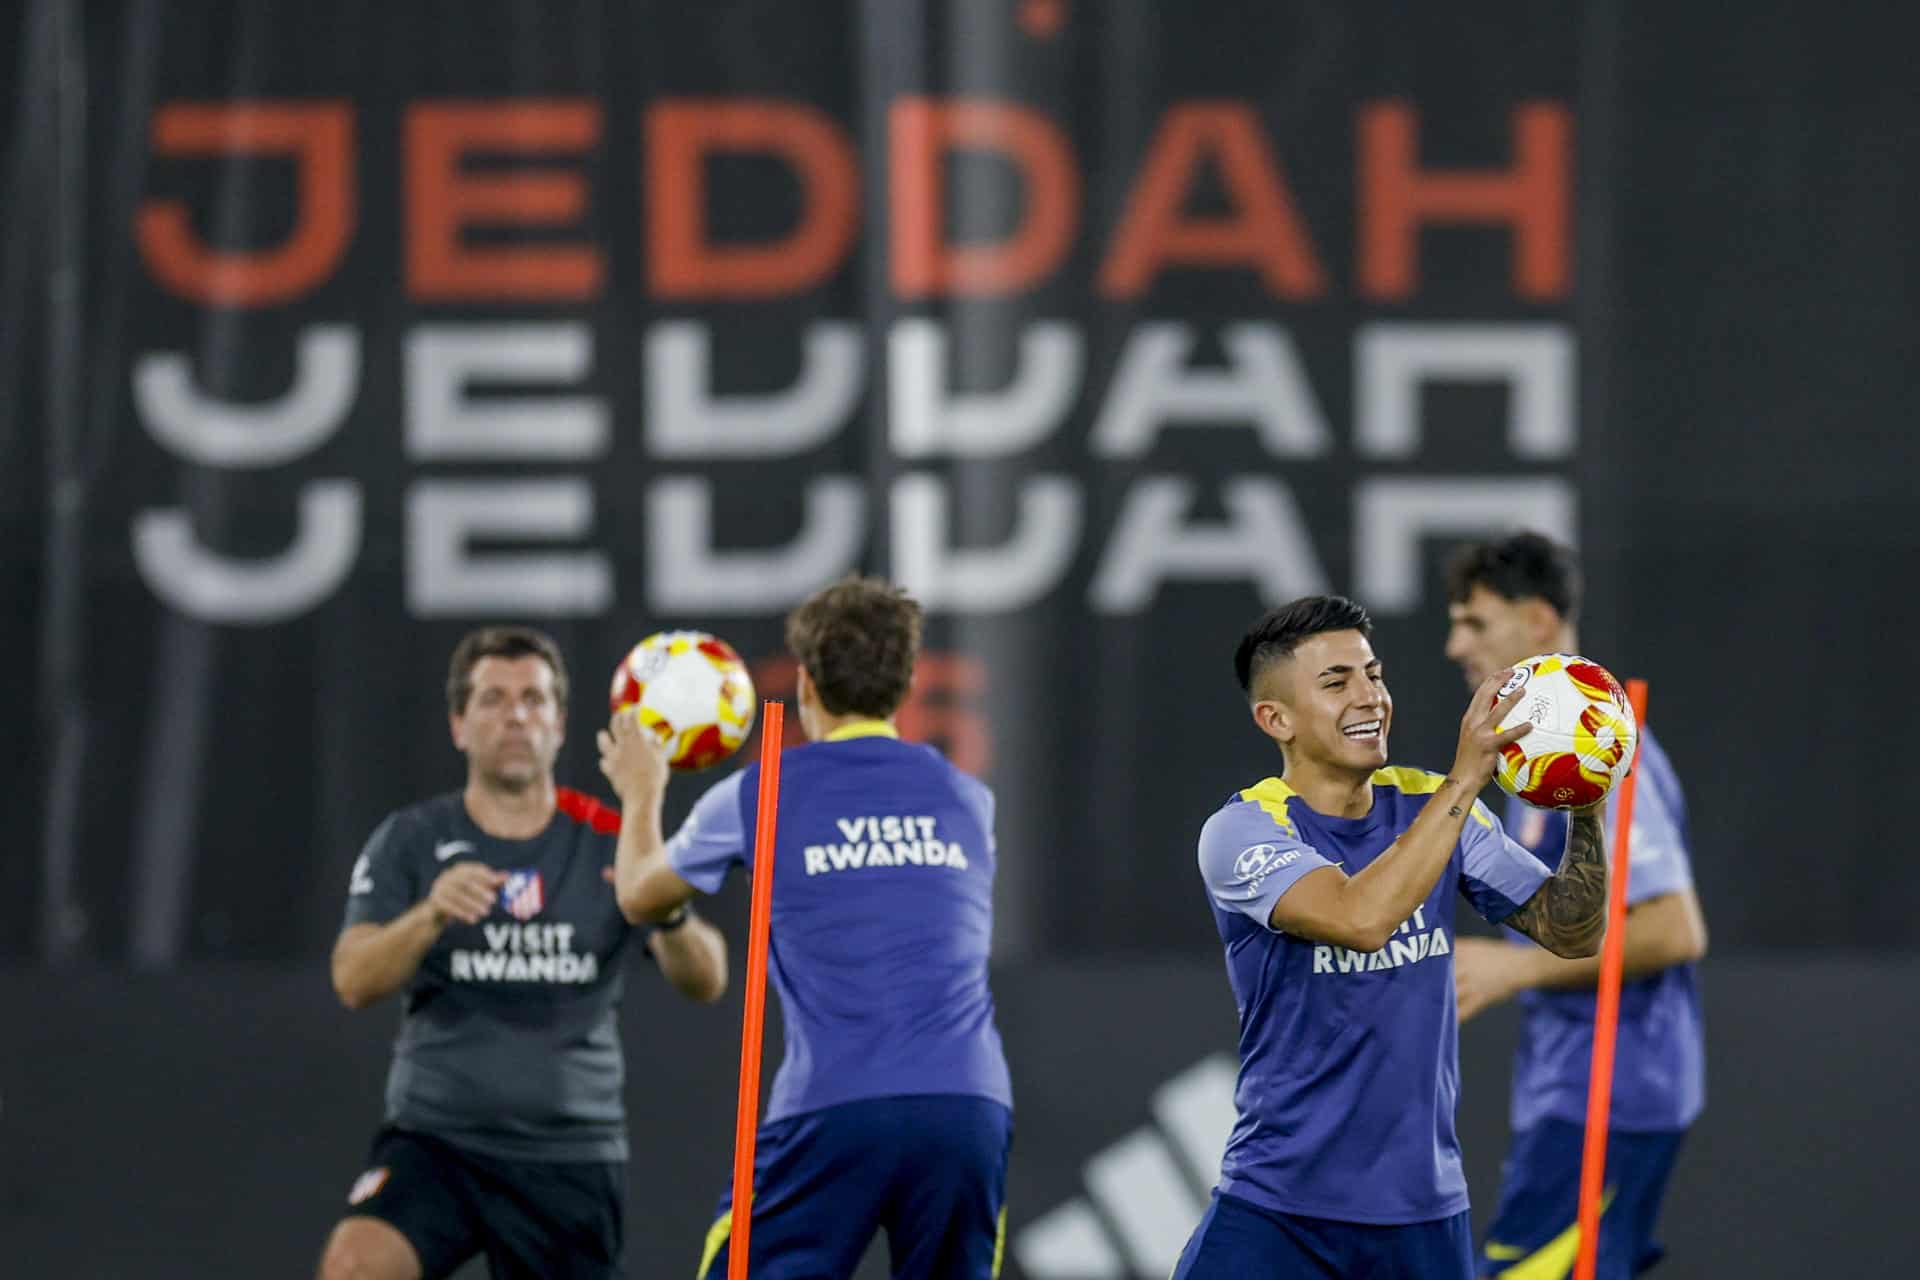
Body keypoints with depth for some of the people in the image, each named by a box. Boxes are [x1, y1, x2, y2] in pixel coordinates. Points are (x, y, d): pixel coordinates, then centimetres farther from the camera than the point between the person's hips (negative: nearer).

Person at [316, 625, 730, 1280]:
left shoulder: (611, 843, 4)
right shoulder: (410, 841, 2)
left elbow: (706, 980, -7)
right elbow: (354, 980, -10)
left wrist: (670, 916, -32)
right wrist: (430, 914, -31)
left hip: (570, 1159, 1)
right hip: (435, 1141, -1)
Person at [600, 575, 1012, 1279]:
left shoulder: (758, 796, 5)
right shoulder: (967, 800, 15)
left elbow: (640, 894, 24)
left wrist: (642, 795, 46)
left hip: (834, 1113, -3)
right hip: (970, 1105, 3)